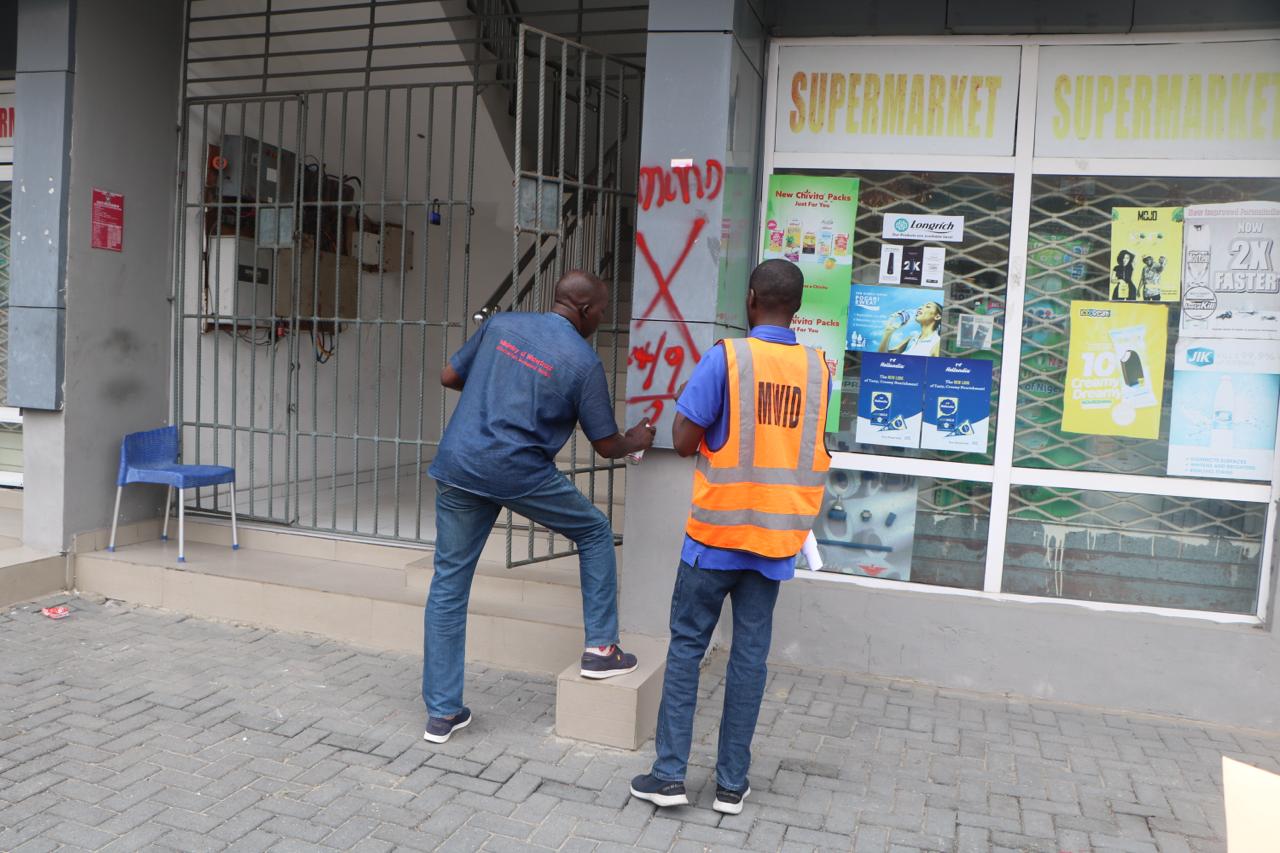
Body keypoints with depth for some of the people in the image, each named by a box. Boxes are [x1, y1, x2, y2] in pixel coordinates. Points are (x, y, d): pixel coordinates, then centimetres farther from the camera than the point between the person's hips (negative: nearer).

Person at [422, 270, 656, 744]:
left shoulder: (502, 324, 10)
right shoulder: (583, 360, -2)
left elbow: (448, 377, 18)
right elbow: (606, 445, 4)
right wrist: (636, 441, 26)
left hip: (456, 466, 5)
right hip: (519, 473, -4)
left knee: (448, 583, 10)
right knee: (595, 532, 20)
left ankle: (441, 712, 16)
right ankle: (600, 648, 24)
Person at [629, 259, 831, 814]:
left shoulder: (725, 358, -12)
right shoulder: (818, 369, 2)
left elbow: (683, 441, -12)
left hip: (717, 532, -3)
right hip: (777, 537, 3)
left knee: (686, 644, 9)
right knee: (750, 654, 10)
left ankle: (669, 774, 11)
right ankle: (732, 784, 17)